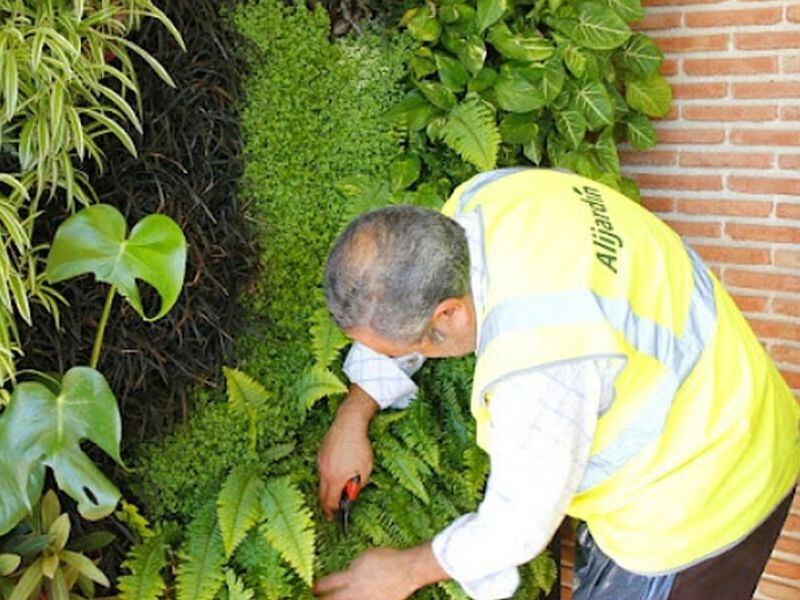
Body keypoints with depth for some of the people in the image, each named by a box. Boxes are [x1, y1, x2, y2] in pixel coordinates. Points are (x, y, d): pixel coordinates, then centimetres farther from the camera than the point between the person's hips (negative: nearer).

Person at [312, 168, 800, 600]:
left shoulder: (535, 358, -38)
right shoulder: (482, 198, -15)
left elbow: (520, 525, -22)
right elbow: (399, 307, 6)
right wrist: (352, 418, 5)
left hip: (696, 506, -9)